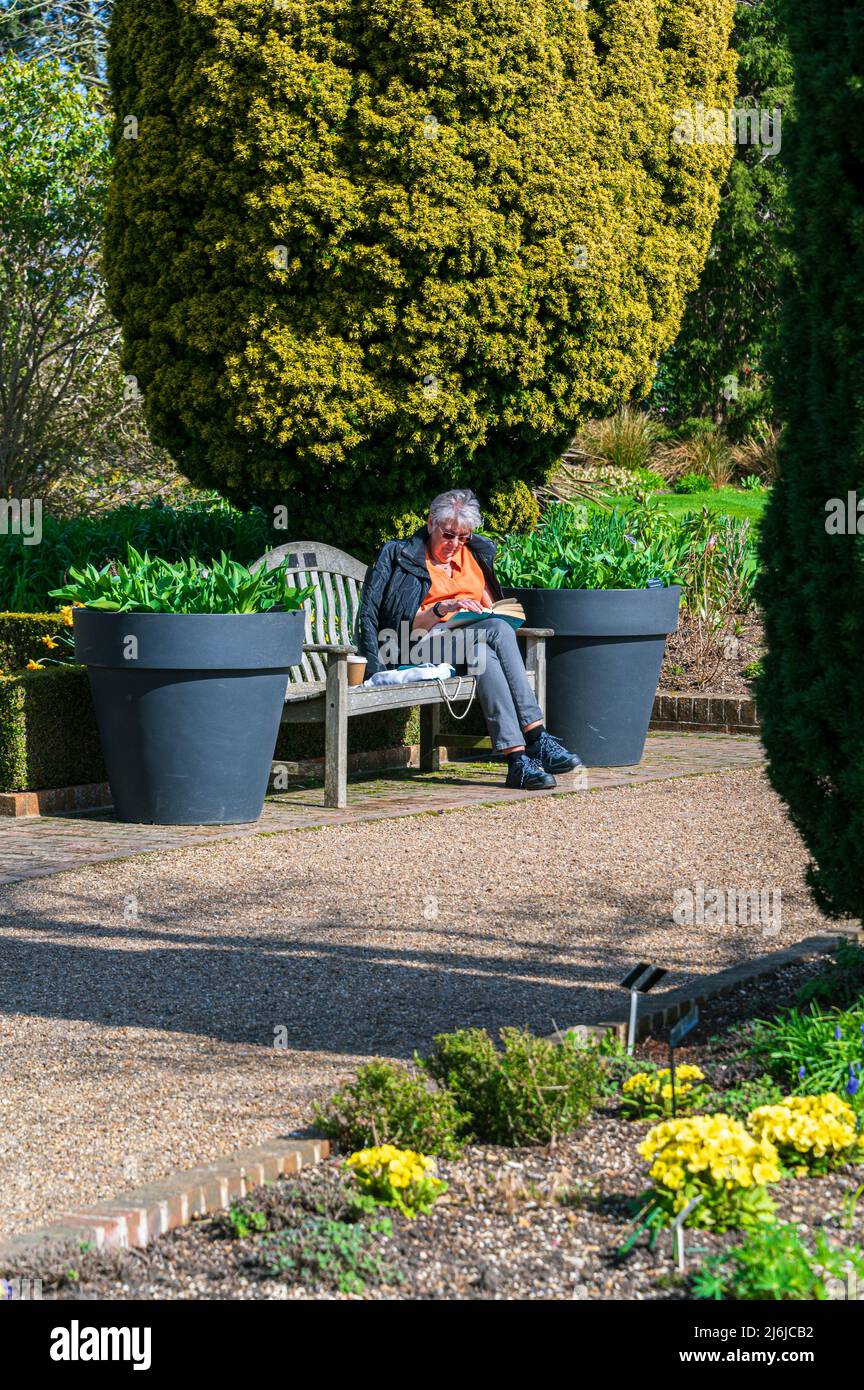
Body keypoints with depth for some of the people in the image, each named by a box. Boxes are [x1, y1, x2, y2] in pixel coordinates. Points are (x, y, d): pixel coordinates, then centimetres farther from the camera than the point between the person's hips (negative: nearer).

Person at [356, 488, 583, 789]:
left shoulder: (475, 553, 21)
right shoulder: (406, 556, 6)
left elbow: (492, 608, 25)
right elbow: (410, 626, -3)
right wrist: (443, 609, -22)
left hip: (477, 639, 4)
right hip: (426, 643, -4)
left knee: (484, 655, -37)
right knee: (498, 630, -35)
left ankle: (516, 756, -49)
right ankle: (536, 738, -44)